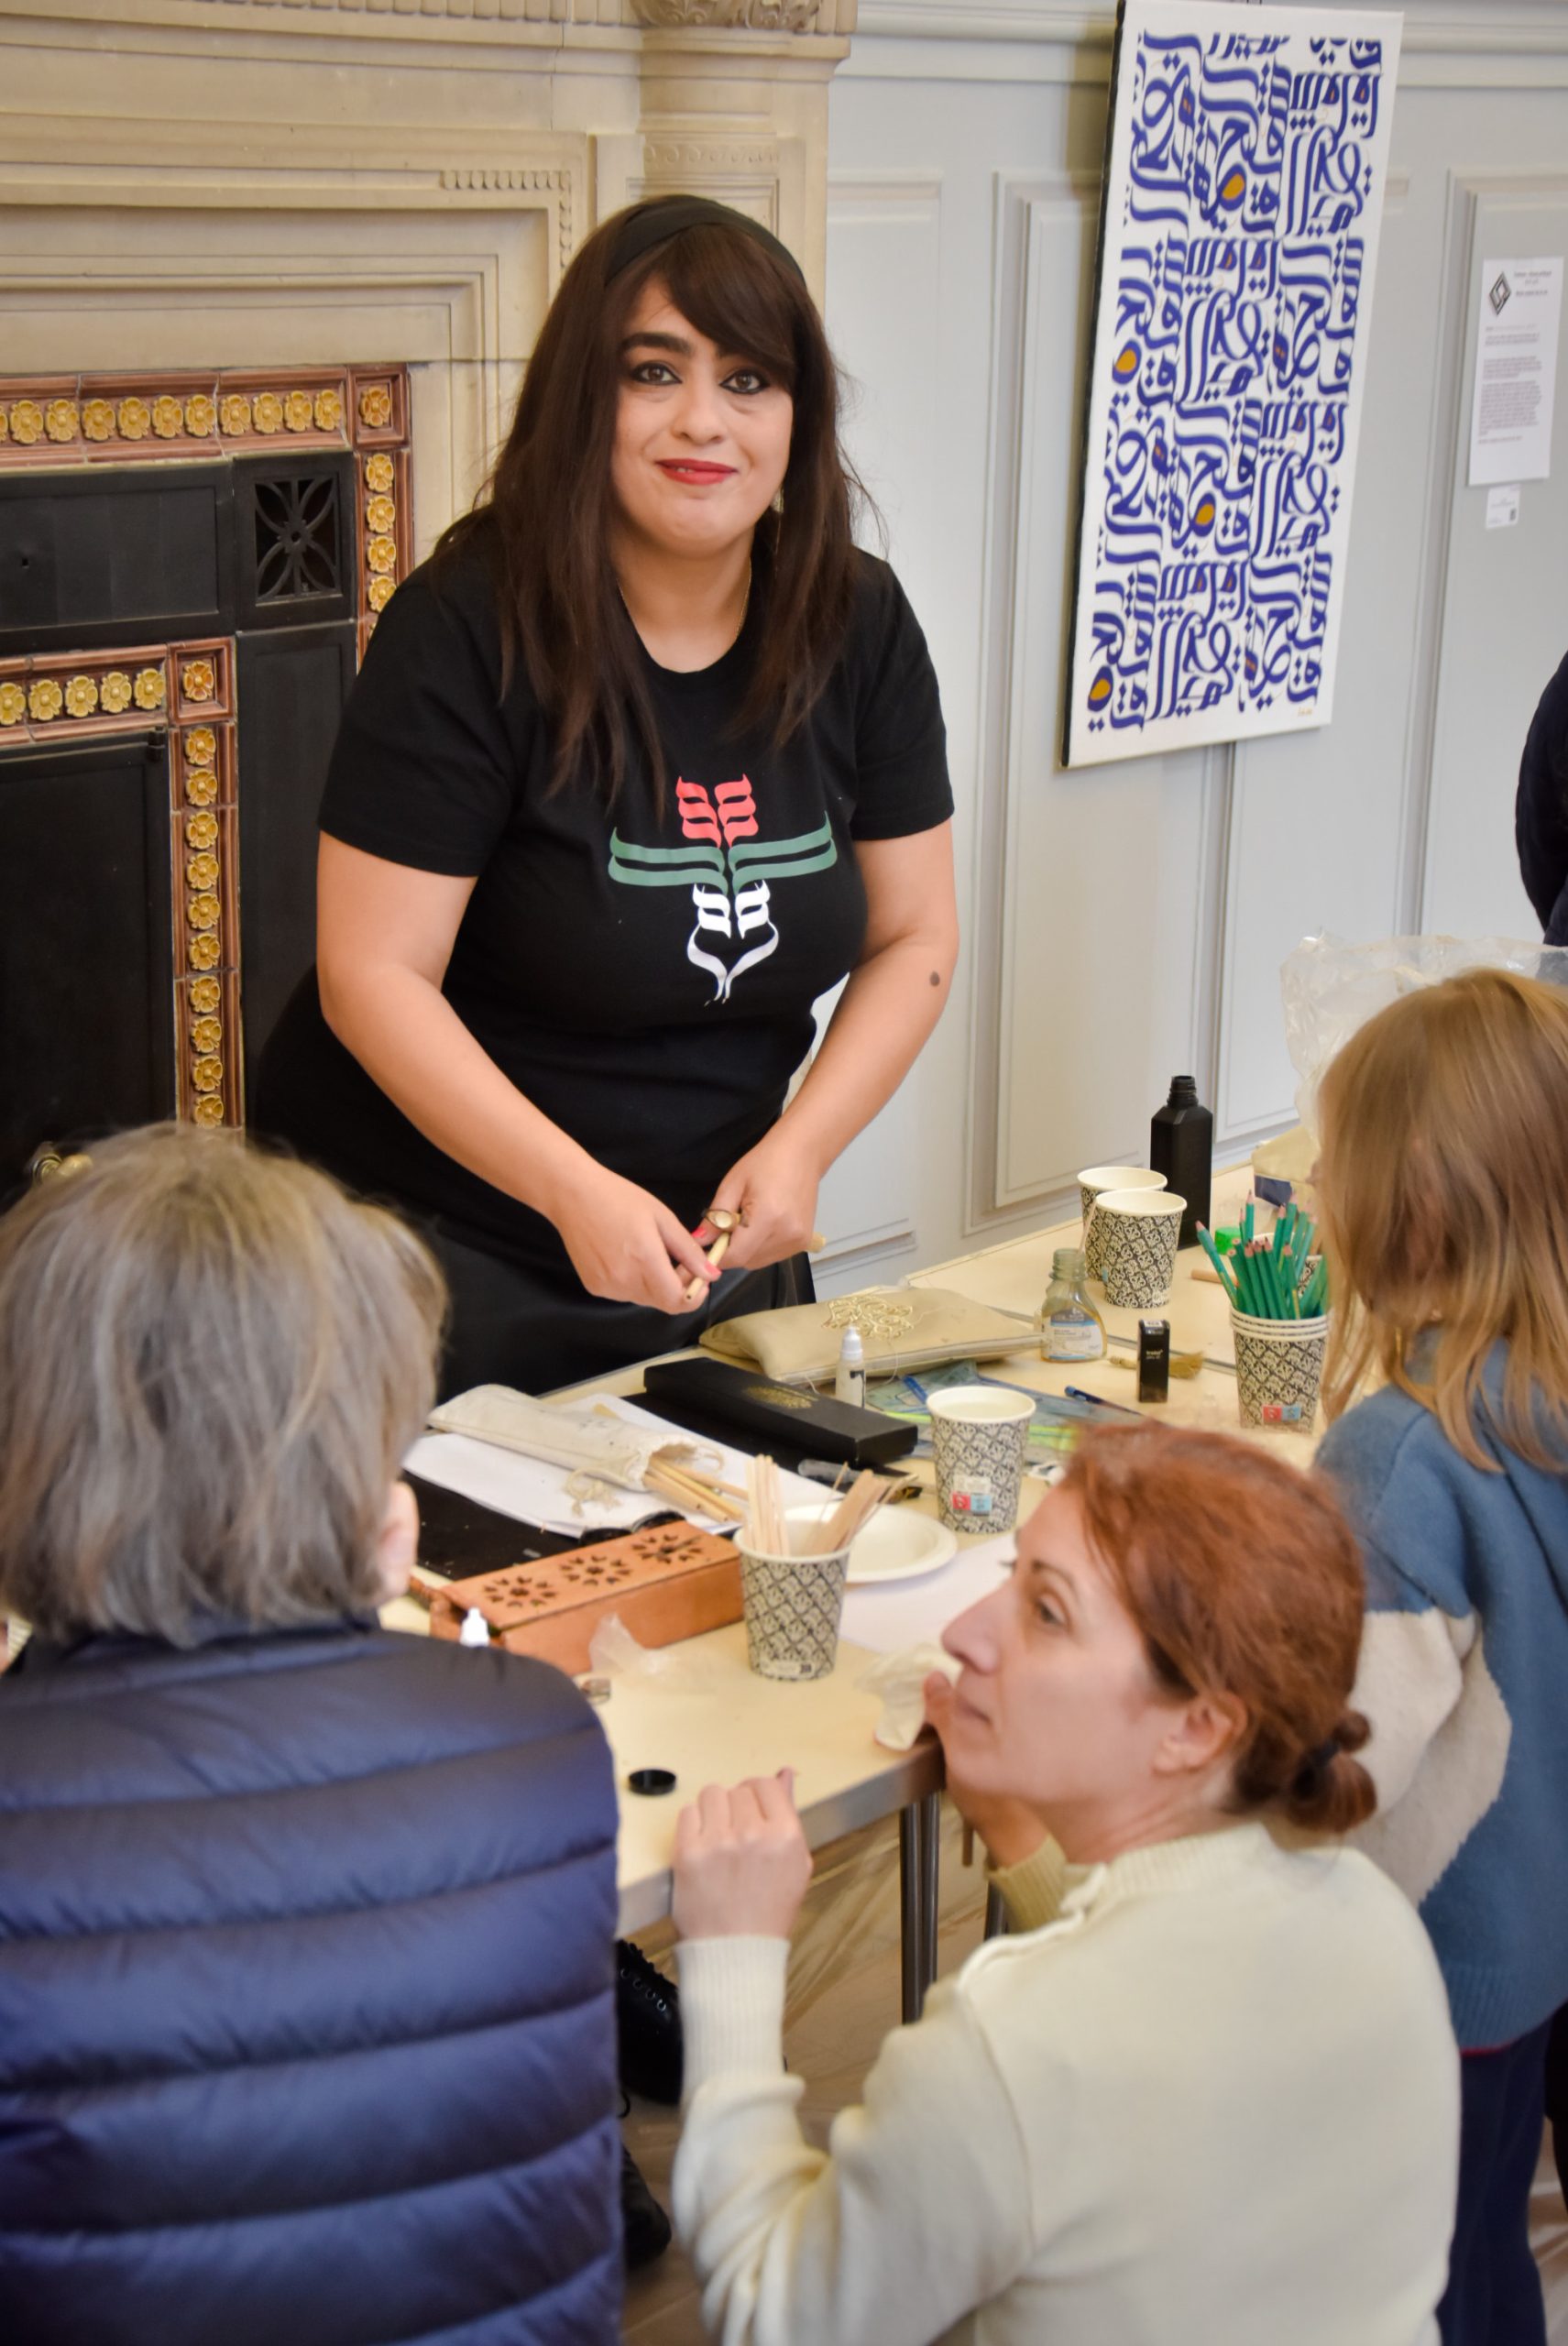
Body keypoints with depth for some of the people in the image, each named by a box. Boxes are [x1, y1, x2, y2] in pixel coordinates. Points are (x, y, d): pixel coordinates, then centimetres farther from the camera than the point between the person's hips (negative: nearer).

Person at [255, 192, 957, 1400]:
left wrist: (795, 1151, -13)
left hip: (712, 1248, 5)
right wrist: (575, 1191, -29)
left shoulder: (860, 628, -2)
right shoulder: (467, 631, -17)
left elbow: (914, 939, 2)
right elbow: (375, 977, -19)